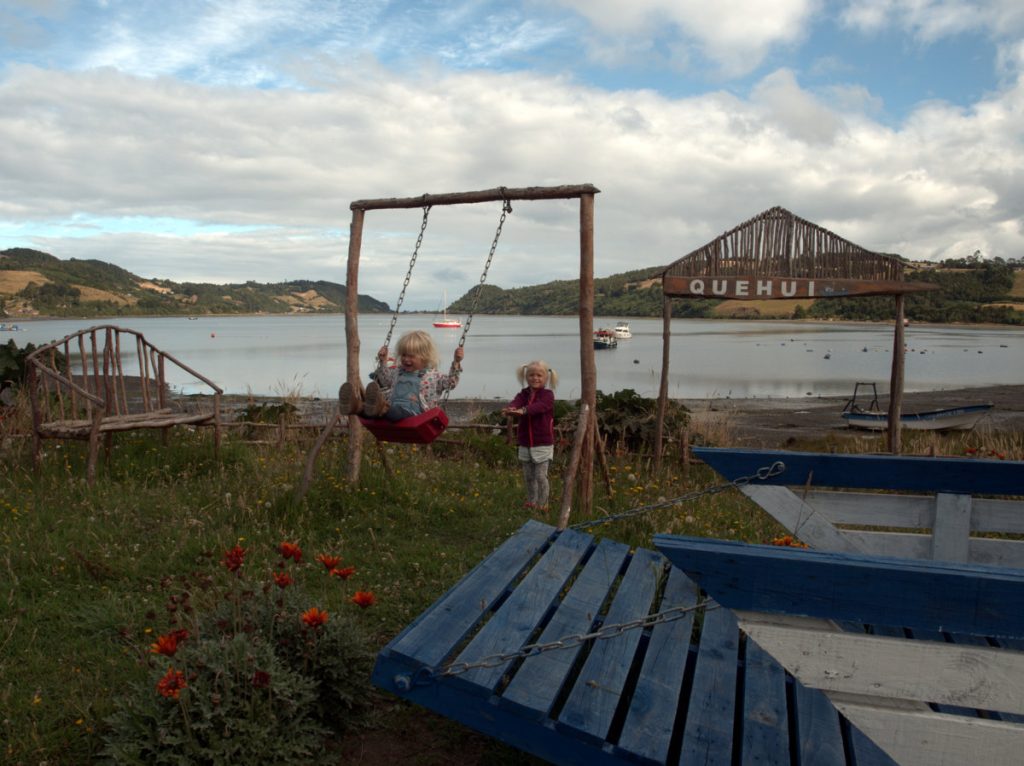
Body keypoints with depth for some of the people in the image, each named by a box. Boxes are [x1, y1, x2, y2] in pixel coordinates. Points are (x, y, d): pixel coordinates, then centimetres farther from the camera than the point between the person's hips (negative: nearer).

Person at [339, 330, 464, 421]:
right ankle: (359, 407, -61)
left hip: (413, 412, -4)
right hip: (392, 410, 5)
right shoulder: (398, 371, 32)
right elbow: (383, 381, 45)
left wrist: (456, 362, 0)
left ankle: (382, 409, -72)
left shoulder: (433, 375, 17)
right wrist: (382, 362, 36)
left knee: (402, 411, -42)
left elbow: (450, 383, 8)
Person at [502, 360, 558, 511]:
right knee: (528, 476, 14)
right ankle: (531, 502, 29)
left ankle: (542, 504, 10)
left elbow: (539, 406, -31)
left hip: (543, 444, -5)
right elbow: (515, 402, -18)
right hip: (525, 443, 5)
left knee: (540, 476, -3)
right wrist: (509, 410, -43)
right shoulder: (523, 394, 5)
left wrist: (523, 410, -50)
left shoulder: (547, 394, -8)